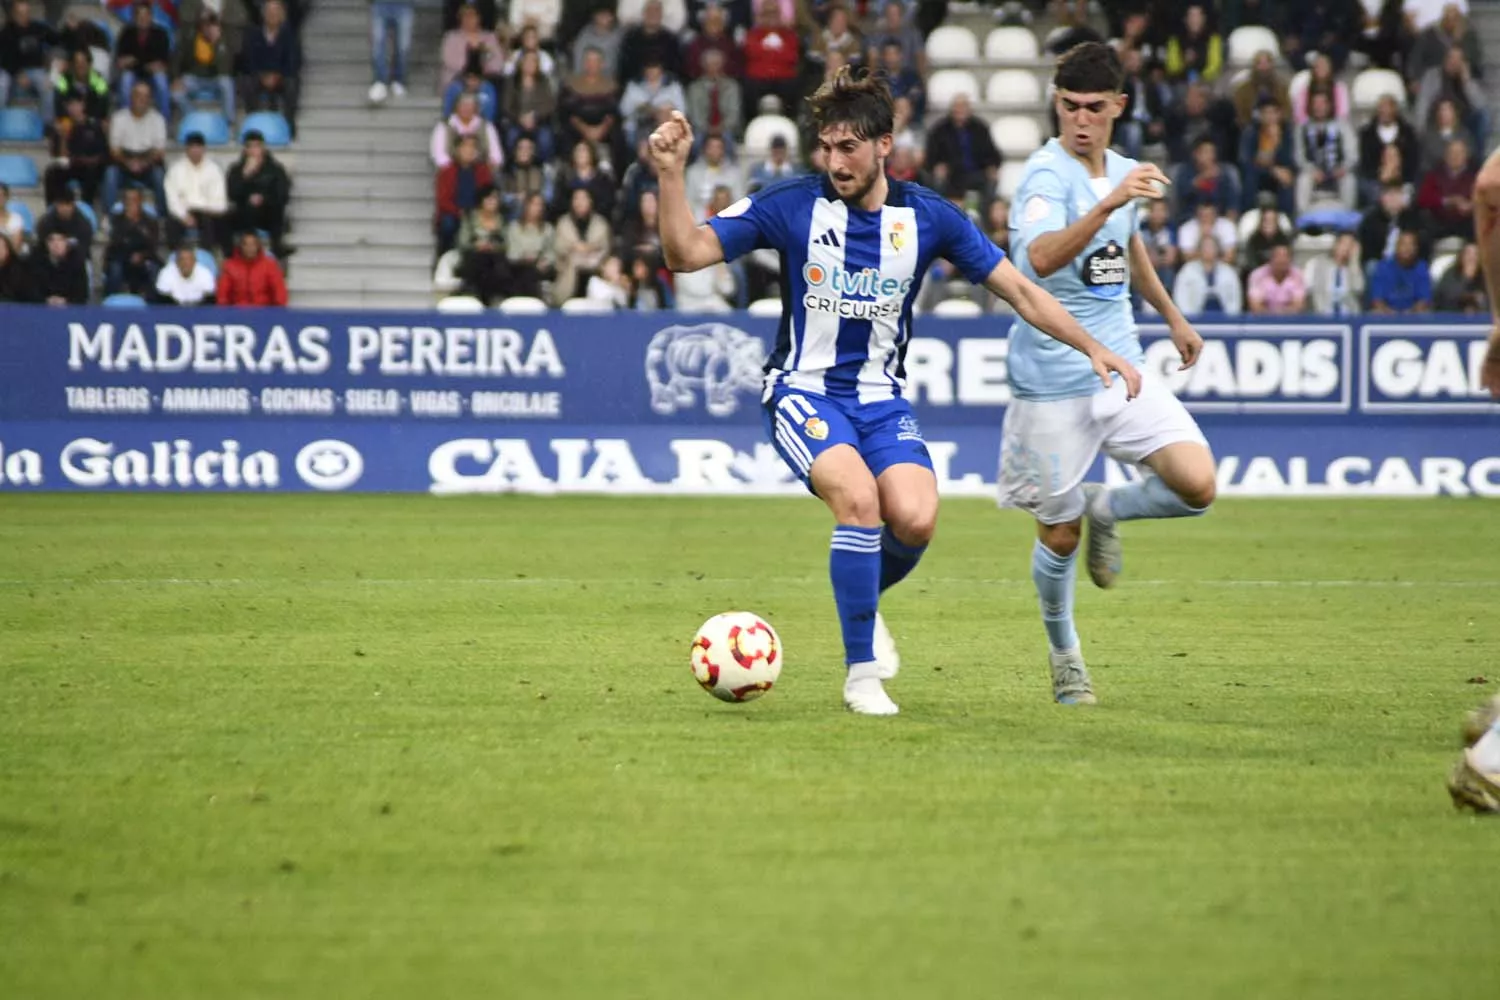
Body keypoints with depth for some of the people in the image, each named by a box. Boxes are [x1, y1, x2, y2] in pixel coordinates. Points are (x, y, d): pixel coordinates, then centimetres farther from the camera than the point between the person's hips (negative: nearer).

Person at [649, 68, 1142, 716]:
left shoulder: (928, 218, -2)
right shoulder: (792, 206, -8)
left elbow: (1019, 290, 4)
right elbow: (685, 253, -13)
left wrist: (1092, 349, -3)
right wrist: (671, 174, -28)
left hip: (880, 397, 2)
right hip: (804, 392, -2)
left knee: (916, 518, -22)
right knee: (858, 497, -29)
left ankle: (864, 601, 14)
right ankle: (861, 673, -15)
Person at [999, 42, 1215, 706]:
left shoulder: (1121, 170, 7)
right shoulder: (1047, 175, -16)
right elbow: (1042, 259, -37)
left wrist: (1172, 316, 38)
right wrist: (1108, 203, -46)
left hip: (1122, 366, 6)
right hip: (1053, 382, -6)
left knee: (1197, 485, -13)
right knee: (1059, 535, 4)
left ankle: (1104, 509, 17)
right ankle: (1064, 654, 30)